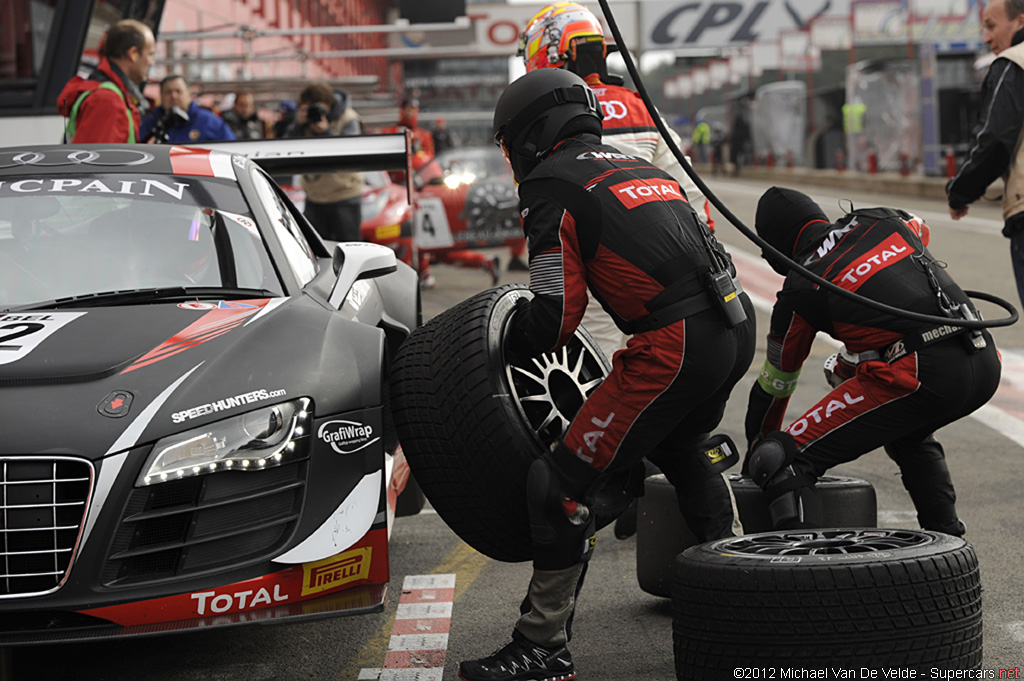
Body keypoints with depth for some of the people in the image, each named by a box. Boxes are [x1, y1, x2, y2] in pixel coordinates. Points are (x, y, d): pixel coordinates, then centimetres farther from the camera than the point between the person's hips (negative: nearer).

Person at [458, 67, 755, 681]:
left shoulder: (551, 187, 0)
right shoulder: (637, 165, 25)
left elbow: (556, 316, -5)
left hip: (677, 343, -9)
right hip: (738, 320, 9)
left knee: (566, 481, -1)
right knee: (681, 448, 35)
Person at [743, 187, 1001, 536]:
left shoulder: (799, 291, 7)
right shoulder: (880, 220, 20)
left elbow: (773, 386, 18)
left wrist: (757, 454, 36)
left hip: (924, 376, -7)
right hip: (985, 363, 7)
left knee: (782, 460, -3)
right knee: (908, 434, 39)